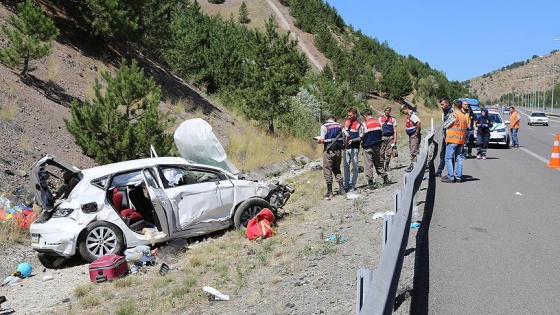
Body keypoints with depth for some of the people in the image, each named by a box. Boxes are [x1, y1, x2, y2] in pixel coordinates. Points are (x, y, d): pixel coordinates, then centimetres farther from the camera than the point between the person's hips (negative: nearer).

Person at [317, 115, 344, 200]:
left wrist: (318, 141, 9)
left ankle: (330, 192, 6)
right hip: (338, 150, 4)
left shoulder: (324, 126, -6)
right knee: (337, 170, 20)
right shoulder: (339, 125, 7)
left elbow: (322, 140, -13)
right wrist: (344, 145, 17)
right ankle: (341, 188, 16)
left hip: (329, 151, -4)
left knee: (327, 171, 4)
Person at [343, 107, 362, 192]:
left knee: (354, 167, 2)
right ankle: (346, 185, 16)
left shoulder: (359, 124, -10)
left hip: (354, 148, -7)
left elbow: (361, 137, -11)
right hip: (346, 147, 7)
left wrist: (352, 140, -24)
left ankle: (353, 185, 9)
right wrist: (344, 142, 12)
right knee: (346, 166, 9)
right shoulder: (347, 122, 10)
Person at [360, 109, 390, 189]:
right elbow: (381, 133, 10)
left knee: (368, 165, 1)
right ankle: (385, 178, 18)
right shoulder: (378, 122, 4)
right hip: (377, 146, 5)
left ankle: (370, 183, 0)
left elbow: (361, 136, -8)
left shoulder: (364, 124, -13)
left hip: (367, 147, -5)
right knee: (378, 162, 18)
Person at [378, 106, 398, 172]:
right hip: (382, 137, 1)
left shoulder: (393, 119, 8)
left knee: (388, 153, 0)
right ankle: (381, 166, 5)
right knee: (382, 153, -1)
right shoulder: (380, 118, 11)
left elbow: (395, 129, 5)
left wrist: (395, 138, -3)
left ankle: (386, 166, 6)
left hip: (390, 137, -1)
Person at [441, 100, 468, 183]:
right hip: (461, 140, 7)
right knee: (459, 159, 10)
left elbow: (445, 125, -7)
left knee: (448, 159, -3)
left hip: (452, 140, -7)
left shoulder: (453, 115, -12)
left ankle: (450, 177, -6)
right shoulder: (464, 116, 12)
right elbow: (465, 128, 15)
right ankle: (458, 176, 12)